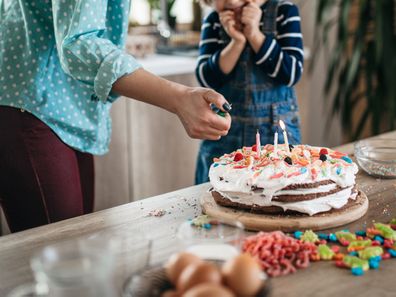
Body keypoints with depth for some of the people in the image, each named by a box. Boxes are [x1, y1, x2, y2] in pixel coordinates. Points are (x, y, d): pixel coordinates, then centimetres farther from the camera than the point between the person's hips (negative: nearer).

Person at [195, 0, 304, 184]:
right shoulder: (214, 22, 2)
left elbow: (292, 74, -11)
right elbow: (206, 80, -7)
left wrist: (254, 35, -17)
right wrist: (237, 42, -17)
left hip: (276, 131, -1)